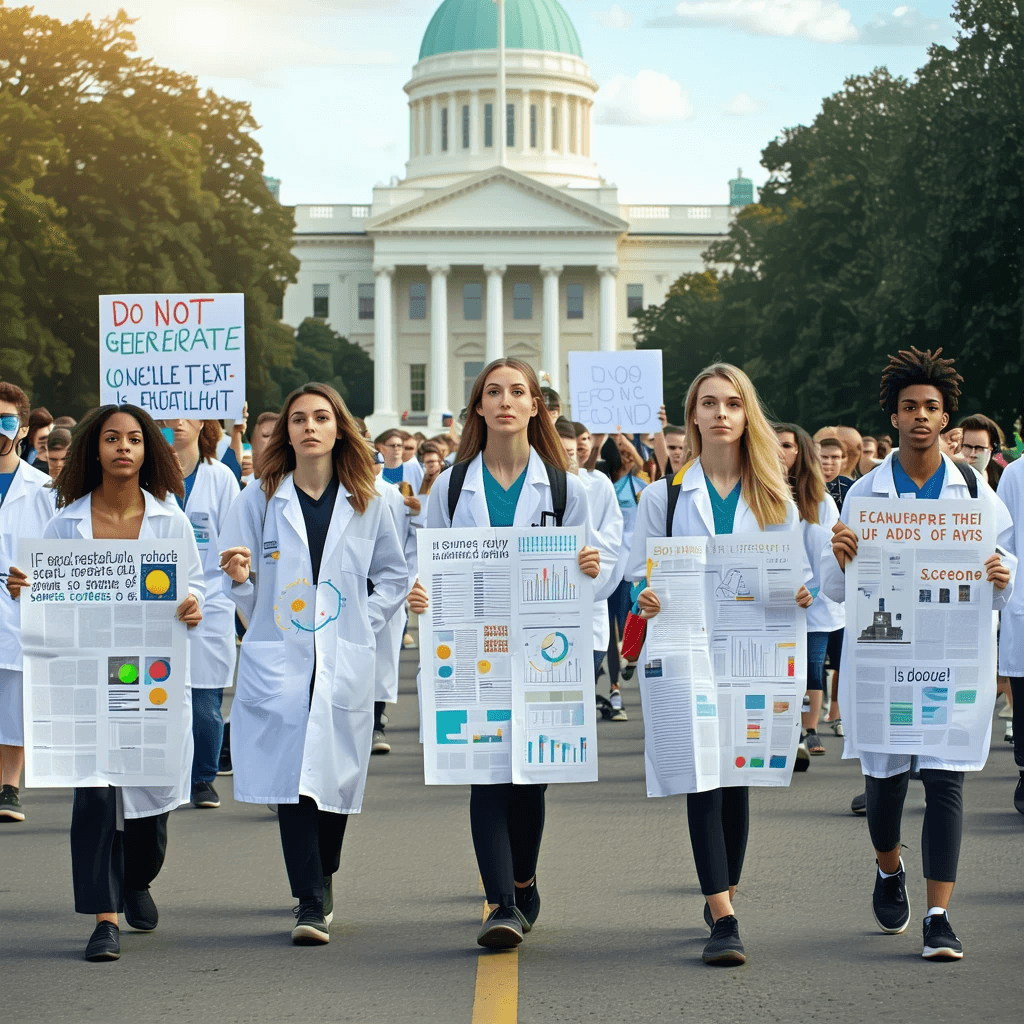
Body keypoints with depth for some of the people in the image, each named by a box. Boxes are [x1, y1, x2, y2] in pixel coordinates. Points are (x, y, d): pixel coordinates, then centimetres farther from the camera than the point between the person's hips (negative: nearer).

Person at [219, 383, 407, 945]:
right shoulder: (259, 499, 5)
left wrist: (366, 621, 5)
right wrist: (241, 578, -14)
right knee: (290, 773, -11)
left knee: (336, 775, 3)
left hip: (345, 663, 1)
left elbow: (394, 574, 17)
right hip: (277, 659, -1)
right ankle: (312, 902, -11)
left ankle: (320, 883, 24)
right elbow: (244, 597, 8)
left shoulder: (366, 503, 7)